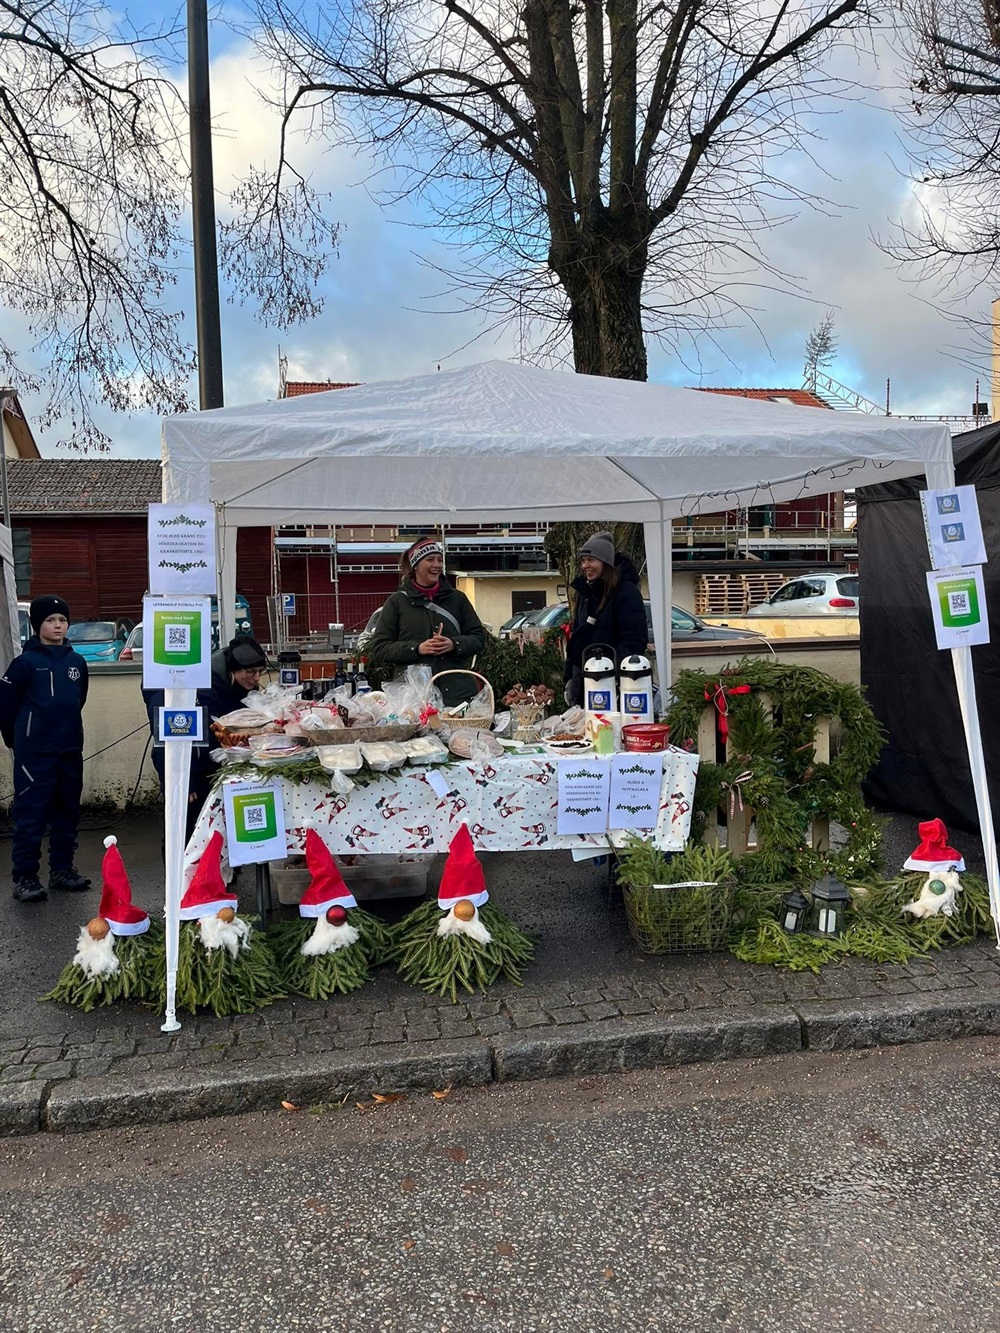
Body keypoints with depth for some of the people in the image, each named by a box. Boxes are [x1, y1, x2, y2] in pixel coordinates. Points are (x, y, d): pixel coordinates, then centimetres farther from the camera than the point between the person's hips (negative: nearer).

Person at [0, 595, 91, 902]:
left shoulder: (77, 662, 6)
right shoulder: (25, 662, -7)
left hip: (70, 751, 5)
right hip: (34, 754, -5)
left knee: (67, 813, 12)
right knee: (30, 816, -1)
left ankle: (62, 869, 24)